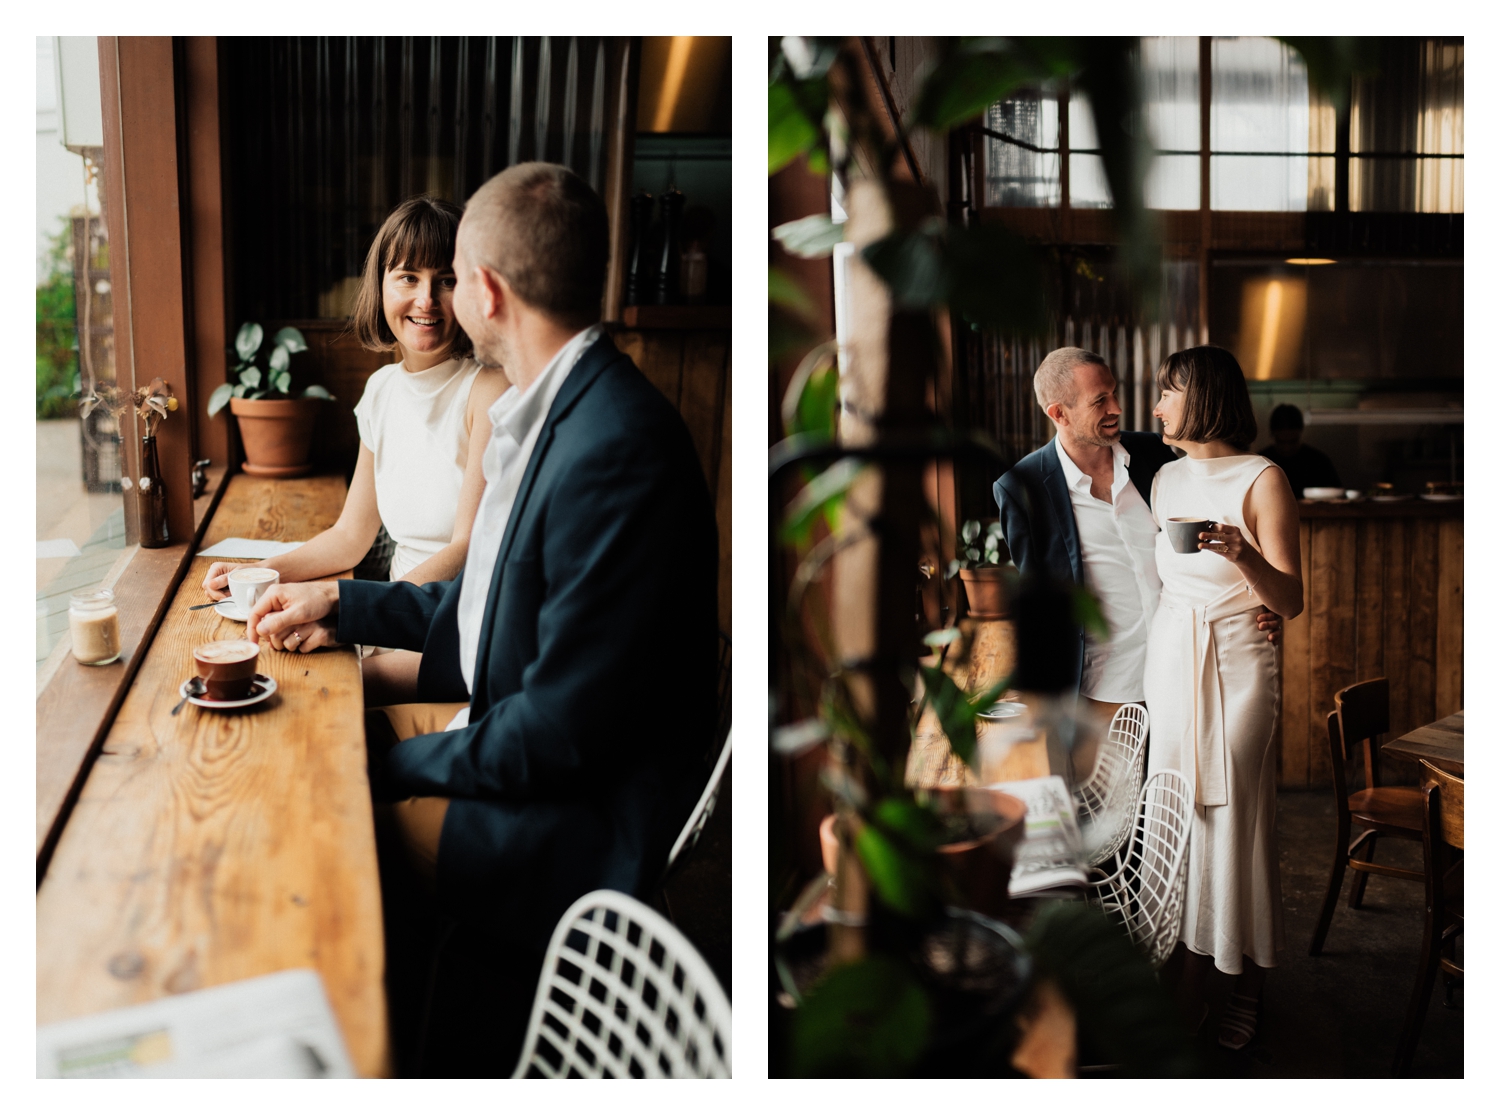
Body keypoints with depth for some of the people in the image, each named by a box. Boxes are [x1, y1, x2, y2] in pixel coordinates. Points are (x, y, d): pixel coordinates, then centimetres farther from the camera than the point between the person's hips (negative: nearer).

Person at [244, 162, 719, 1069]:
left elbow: (558, 733, -25)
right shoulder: (549, 412, 4)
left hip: (584, 815, -9)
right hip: (524, 736, 9)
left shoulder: (617, 450, -29)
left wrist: (395, 758, -12)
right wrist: (336, 602, 16)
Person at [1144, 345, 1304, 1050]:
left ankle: (1248, 991, 16)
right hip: (1168, 659, 5)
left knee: (1231, 820, 0)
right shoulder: (1166, 478, 11)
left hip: (1234, 666, -5)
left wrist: (1243, 554, -29)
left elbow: (1290, 602, -11)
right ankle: (1190, 983, 18)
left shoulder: (1261, 480, -8)